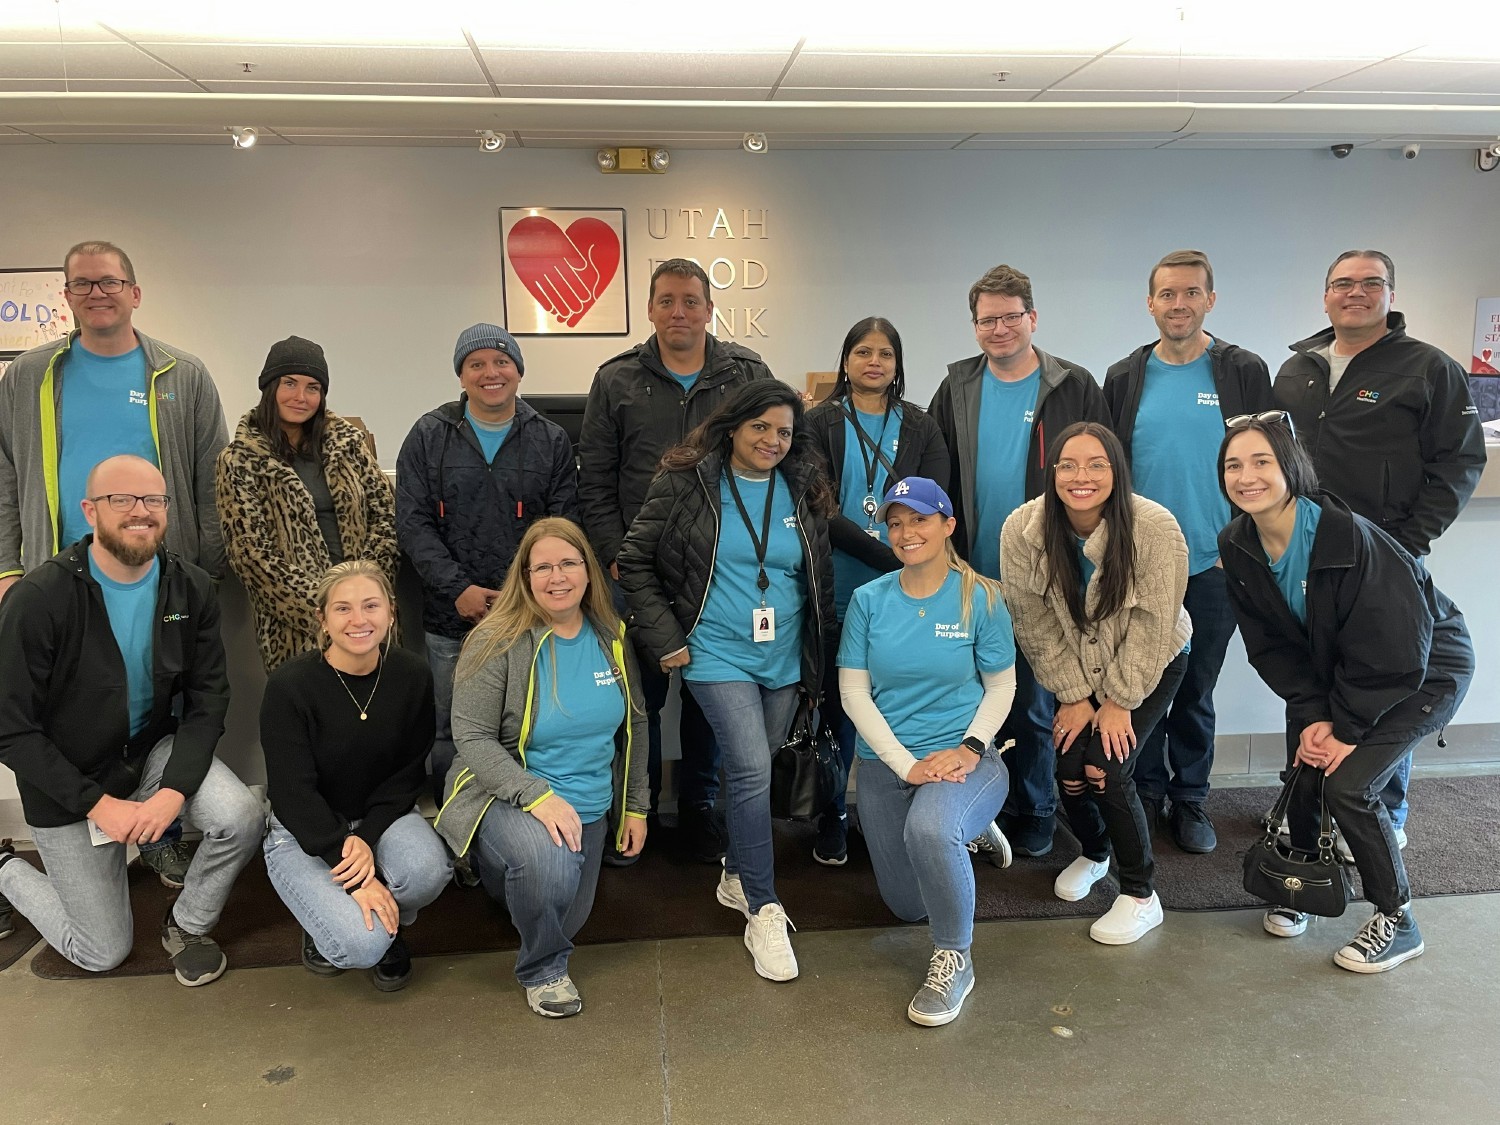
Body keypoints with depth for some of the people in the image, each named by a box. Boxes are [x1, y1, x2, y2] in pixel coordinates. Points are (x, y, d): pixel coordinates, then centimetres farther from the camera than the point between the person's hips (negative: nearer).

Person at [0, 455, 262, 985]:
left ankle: (186, 924, 6)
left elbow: (208, 699, -8)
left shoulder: (192, 589, -11)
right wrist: (98, 803, -21)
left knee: (242, 819, -26)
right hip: (69, 782, -3)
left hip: (155, 749, 3)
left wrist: (175, 789, -22)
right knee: (104, 952, 7)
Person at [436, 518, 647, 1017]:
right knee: (548, 861, -36)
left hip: (588, 807, 6)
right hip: (506, 798, -6)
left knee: (566, 917, 15)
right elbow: (472, 739, -19)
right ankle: (542, 972, -4)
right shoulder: (497, 640, -18)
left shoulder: (611, 638, -2)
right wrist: (538, 795, -31)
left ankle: (506, 873, 49)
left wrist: (636, 807, 9)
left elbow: (633, 725, 9)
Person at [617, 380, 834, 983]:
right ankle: (764, 912, -3)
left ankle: (737, 876, 36)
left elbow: (820, 578, 15)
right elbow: (635, 560, -3)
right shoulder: (687, 483, -6)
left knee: (754, 770, 14)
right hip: (717, 655, -4)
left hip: (784, 659, 5)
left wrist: (816, 655, 13)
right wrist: (664, 638, -8)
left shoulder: (803, 492, 6)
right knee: (752, 769, -15)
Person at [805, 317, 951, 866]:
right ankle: (833, 821, 20)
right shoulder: (821, 423, 6)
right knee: (838, 705, 6)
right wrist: (890, 557, -17)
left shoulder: (922, 427, 12)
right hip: (840, 594, -1)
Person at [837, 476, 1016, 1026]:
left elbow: (1001, 686, -2)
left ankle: (954, 960, -11)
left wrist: (969, 748, -18)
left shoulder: (980, 598, -8)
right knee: (906, 905, 16)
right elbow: (854, 693, -5)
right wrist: (907, 765, -14)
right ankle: (963, 829, 49)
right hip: (886, 765, 4)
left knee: (929, 829, -38)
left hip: (962, 759, -3)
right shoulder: (868, 600, -4)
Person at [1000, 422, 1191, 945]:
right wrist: (1073, 696, -10)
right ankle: (1093, 853, 30)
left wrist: (1119, 702, -16)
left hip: (1150, 667, -2)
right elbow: (1036, 625, -13)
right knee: (1069, 769, -7)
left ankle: (1141, 895, 6)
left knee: (1106, 768, -16)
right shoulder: (1022, 530, -22)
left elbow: (1152, 626, -21)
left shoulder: (1156, 527, -28)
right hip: (1076, 667, 3)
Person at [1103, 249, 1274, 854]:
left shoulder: (1244, 372, 0)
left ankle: (1190, 799, 26)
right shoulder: (1124, 378, 4)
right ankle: (1146, 794, 26)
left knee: (1196, 691, 11)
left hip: (1214, 565, -1)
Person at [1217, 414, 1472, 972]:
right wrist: (1314, 716, -16)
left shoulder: (1348, 536, -33)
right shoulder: (1237, 547, -13)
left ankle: (1397, 921, 6)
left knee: (1347, 782, -16)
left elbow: (1394, 652, -26)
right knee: (1303, 772, -4)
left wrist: (1346, 728, -19)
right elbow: (1271, 647, -7)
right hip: (1330, 671, 6)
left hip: (1426, 669, -5)